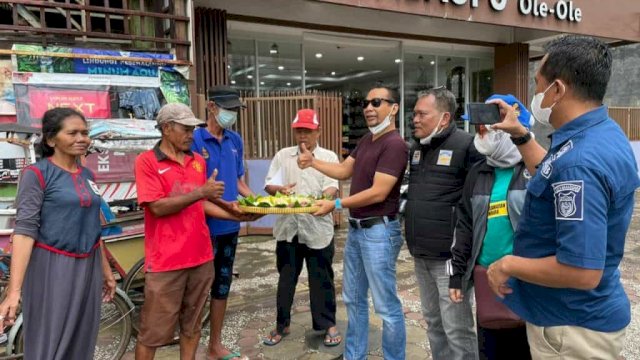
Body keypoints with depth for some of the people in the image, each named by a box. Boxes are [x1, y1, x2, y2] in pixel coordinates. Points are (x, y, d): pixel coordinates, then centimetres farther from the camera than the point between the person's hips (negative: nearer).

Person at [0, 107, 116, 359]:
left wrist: (106, 270, 18)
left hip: (87, 267, 6)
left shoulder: (87, 175, 9)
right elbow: (25, 230, -16)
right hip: (52, 268, -5)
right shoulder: (36, 174, -8)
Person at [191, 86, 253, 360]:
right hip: (205, 226, -6)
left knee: (223, 284, 16)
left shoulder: (235, 140, 8)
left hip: (230, 225, 6)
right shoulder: (195, 139, -11)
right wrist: (224, 204, -27)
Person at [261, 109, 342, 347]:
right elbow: (268, 185, 6)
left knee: (322, 279, 7)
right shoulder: (282, 156, 9)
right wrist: (280, 189, -18)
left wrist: (324, 200, -32)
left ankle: (328, 325, 24)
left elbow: (332, 187, -9)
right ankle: (282, 325, 28)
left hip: (318, 229, -2)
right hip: (288, 228, 3)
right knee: (285, 279, 13)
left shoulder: (329, 157, 2)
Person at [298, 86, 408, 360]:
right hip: (355, 229, 9)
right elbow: (344, 171, 16)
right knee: (353, 299, 19)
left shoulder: (394, 144, -17)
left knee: (386, 305, 3)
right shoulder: (365, 141, 12)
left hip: (379, 231, -9)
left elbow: (378, 193, -22)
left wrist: (336, 204, -19)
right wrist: (312, 162, 4)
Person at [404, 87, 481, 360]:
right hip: (421, 254, 8)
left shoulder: (465, 145, -13)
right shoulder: (417, 147, 12)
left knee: (456, 328, 3)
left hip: (449, 255, -8)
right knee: (433, 322, 20)